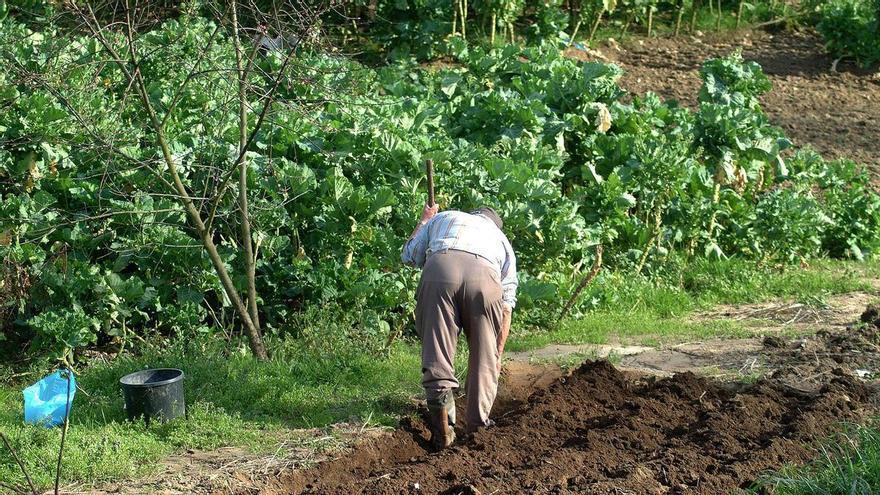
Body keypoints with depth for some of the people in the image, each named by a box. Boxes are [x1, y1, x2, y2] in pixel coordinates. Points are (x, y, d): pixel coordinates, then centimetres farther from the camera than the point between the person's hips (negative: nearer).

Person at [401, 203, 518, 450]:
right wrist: (498, 354, 37)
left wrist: (423, 221, 59)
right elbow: (506, 306, 31)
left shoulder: (443, 217, 39)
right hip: (485, 276, 1)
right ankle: (478, 426, 10)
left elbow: (409, 255, 41)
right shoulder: (502, 240, 39)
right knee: (485, 358, 13)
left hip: (440, 267, 0)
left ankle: (443, 429, -8)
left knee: (437, 355, 1)